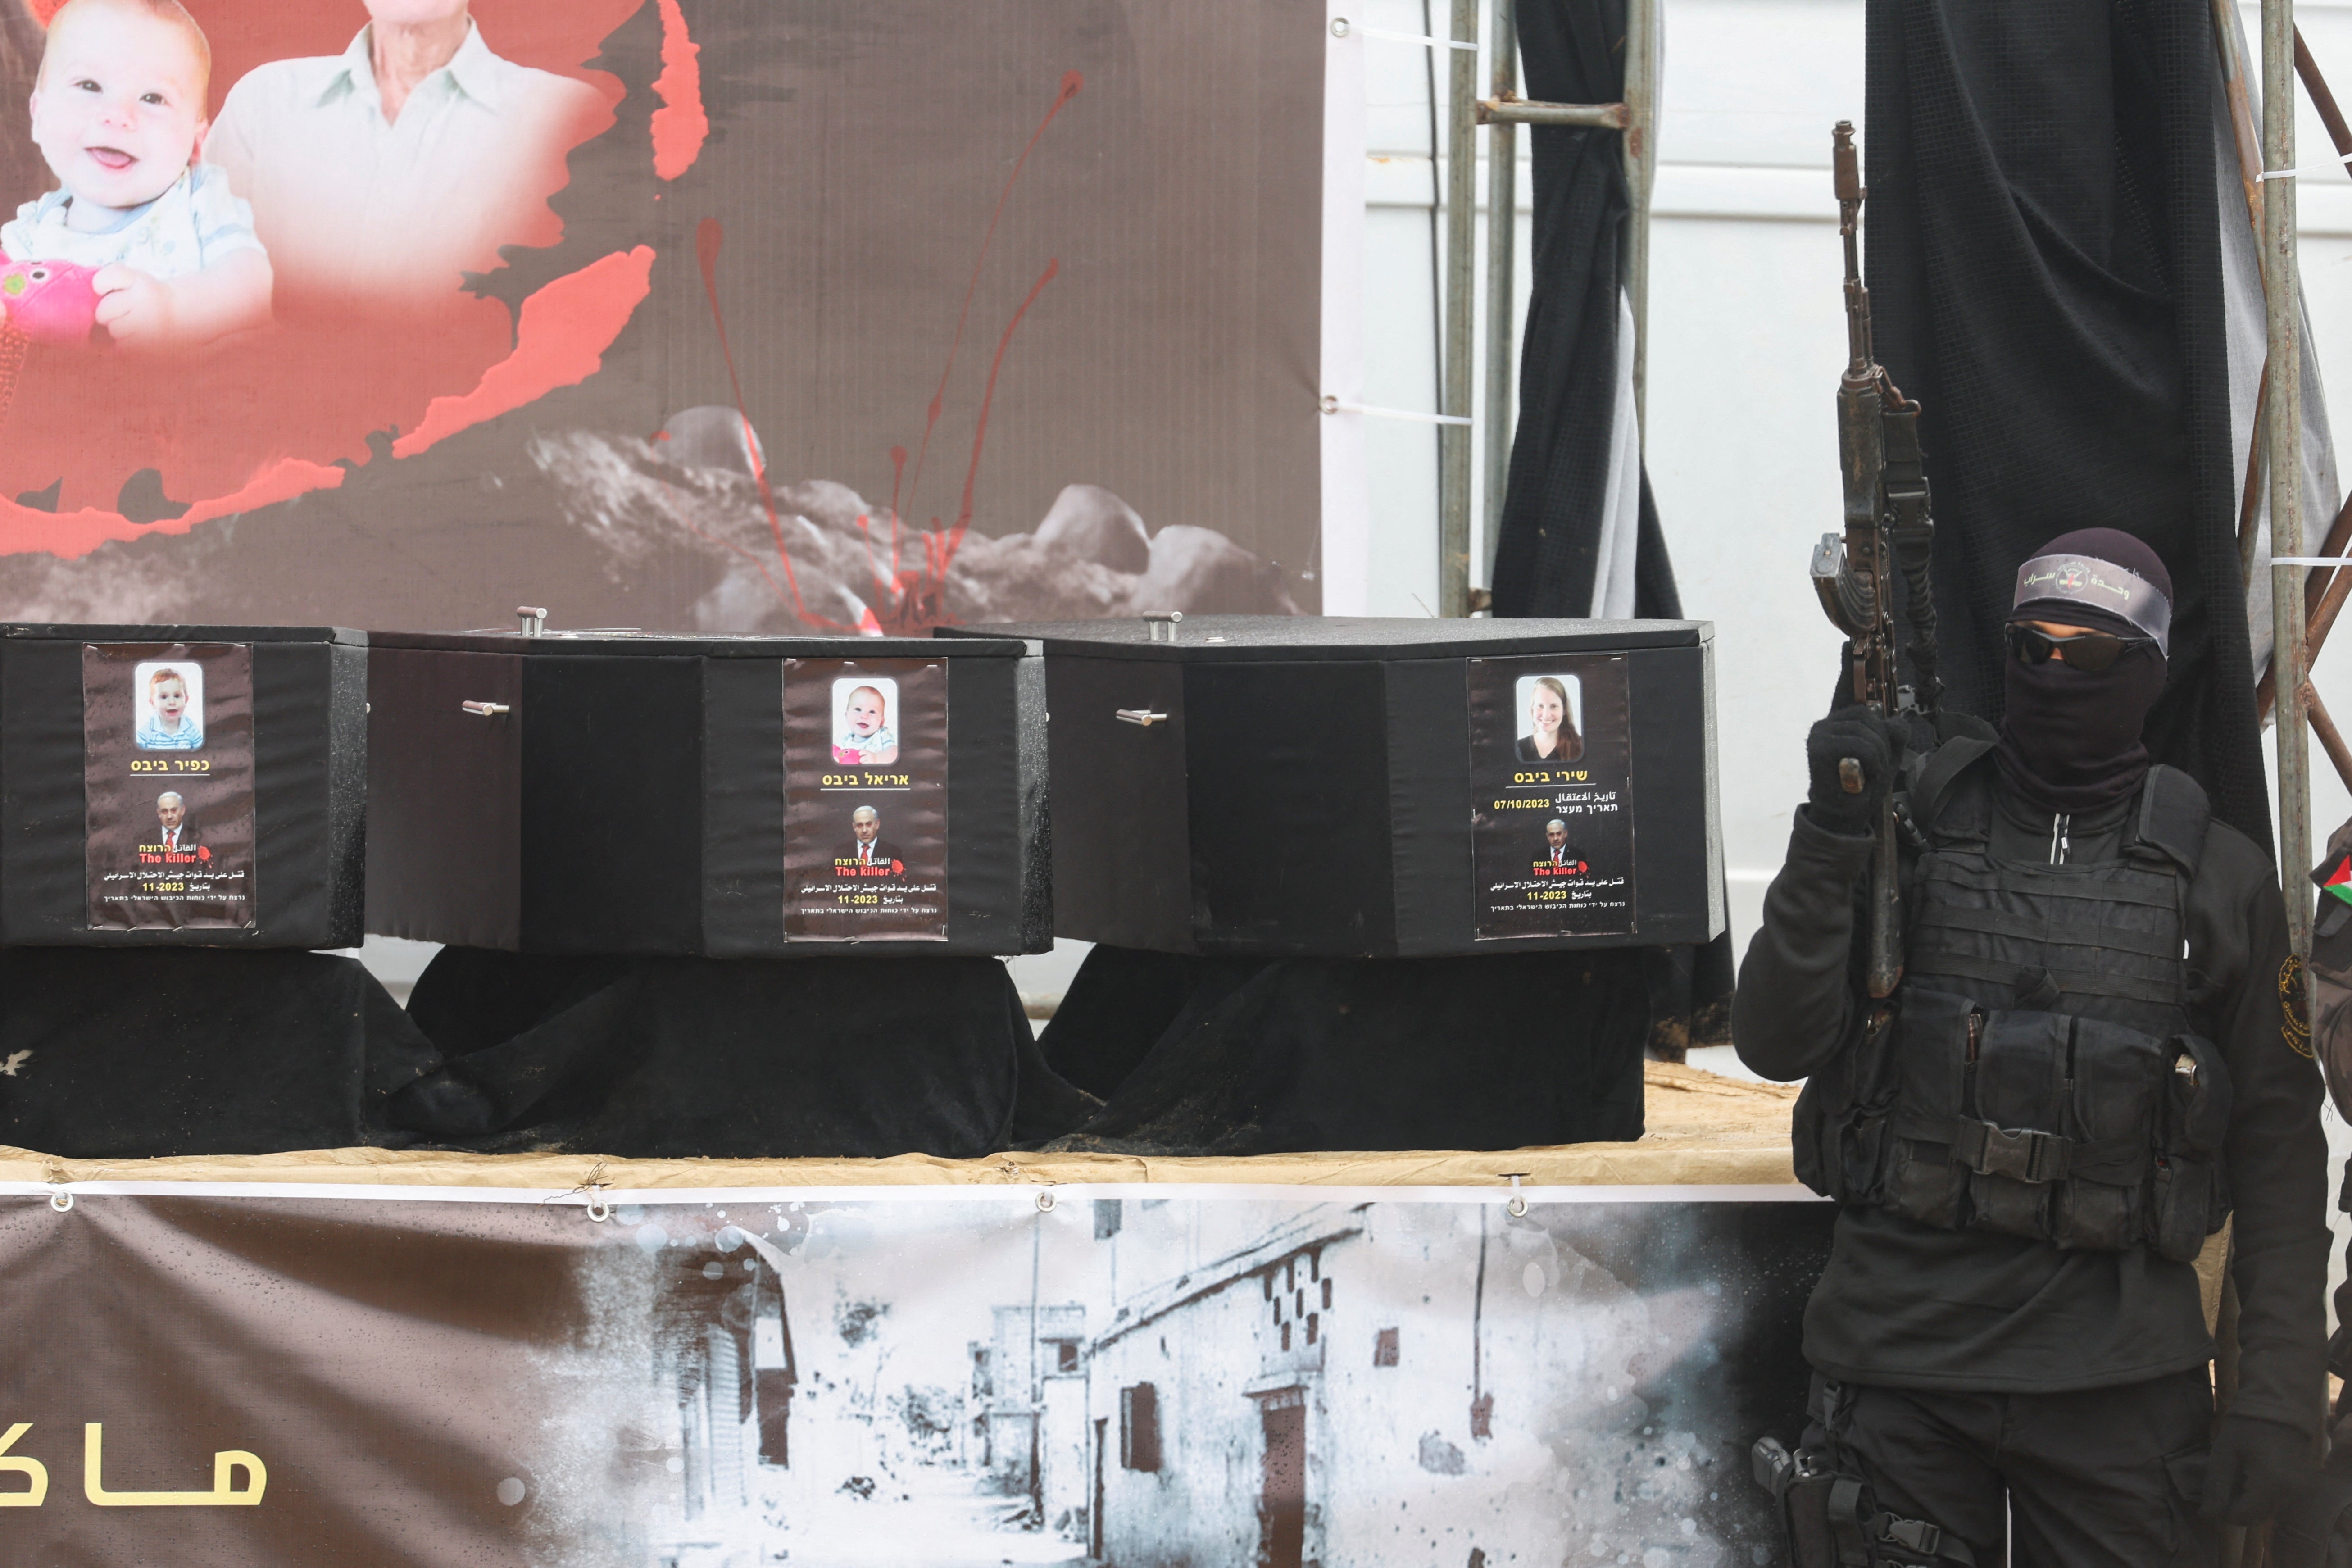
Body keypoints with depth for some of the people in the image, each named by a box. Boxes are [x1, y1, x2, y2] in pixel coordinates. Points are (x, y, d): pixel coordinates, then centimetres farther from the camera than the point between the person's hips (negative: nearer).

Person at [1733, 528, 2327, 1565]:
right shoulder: (1912, 821, 5)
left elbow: (2278, 1150, 6)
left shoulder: (2218, 877, 5)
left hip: (2116, 1364, 0)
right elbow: (1775, 1044, -1)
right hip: (1901, 1351, 0)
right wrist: (1829, 841, -13)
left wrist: (2280, 1394, -2)